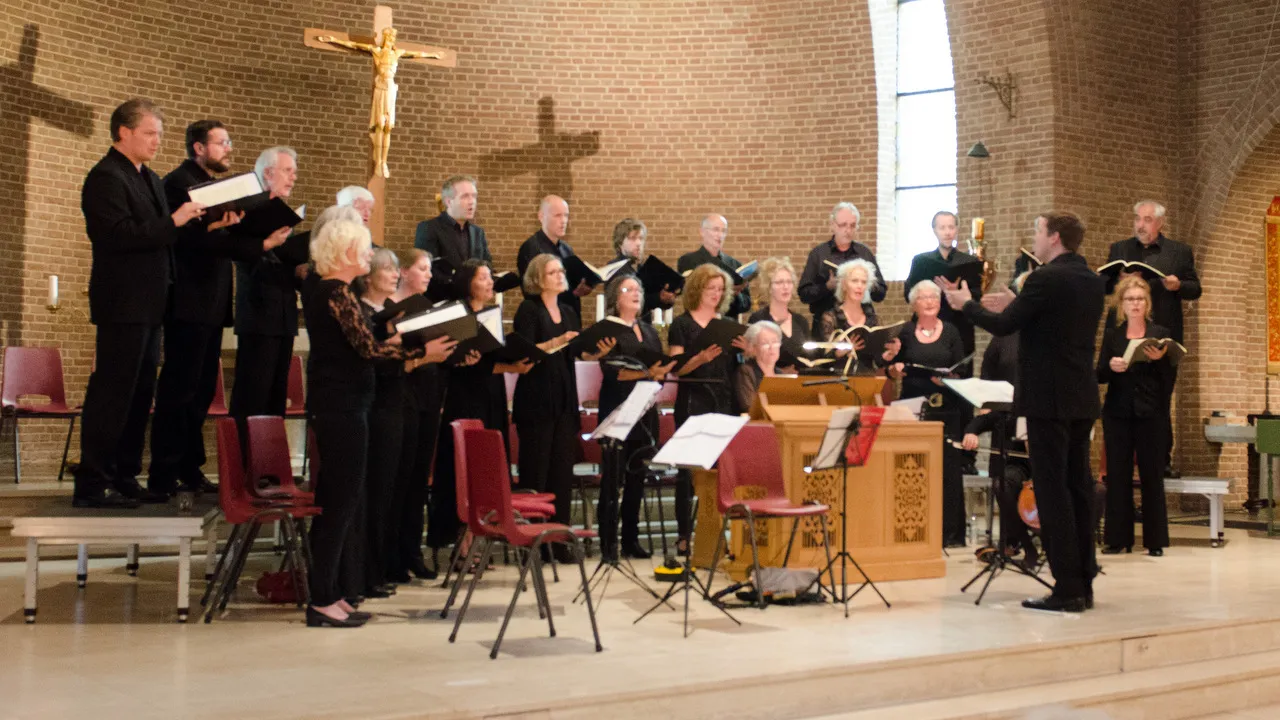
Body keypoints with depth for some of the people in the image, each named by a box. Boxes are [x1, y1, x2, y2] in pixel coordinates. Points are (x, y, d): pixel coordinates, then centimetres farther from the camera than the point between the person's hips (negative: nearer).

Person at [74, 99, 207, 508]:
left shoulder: (149, 179, 19)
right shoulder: (106, 178, -11)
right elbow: (120, 235, -21)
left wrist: (202, 225, 4)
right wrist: (174, 221, -21)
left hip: (147, 305, 10)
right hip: (123, 305, -10)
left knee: (139, 395, 12)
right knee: (111, 393, -7)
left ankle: (124, 479, 20)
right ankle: (92, 485, -2)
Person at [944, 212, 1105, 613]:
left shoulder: (1045, 279, -14)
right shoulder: (1093, 281, 11)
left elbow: (1003, 327, -12)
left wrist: (966, 304, 4)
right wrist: (1015, 306, 24)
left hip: (1048, 399, -8)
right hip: (1081, 399, 8)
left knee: (1053, 491, -5)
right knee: (1077, 489, 11)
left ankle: (1067, 590, -5)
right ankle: (1083, 584, 16)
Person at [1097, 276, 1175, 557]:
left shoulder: (1160, 334, 4)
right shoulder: (1111, 334, 9)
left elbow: (1168, 380, 1)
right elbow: (1099, 376, 4)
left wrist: (1159, 360, -17)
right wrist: (1110, 366, -16)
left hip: (1150, 414, -1)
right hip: (1117, 414, 2)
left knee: (1151, 475, 0)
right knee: (1117, 475, 1)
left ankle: (1155, 540, 6)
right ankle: (1119, 538, 7)